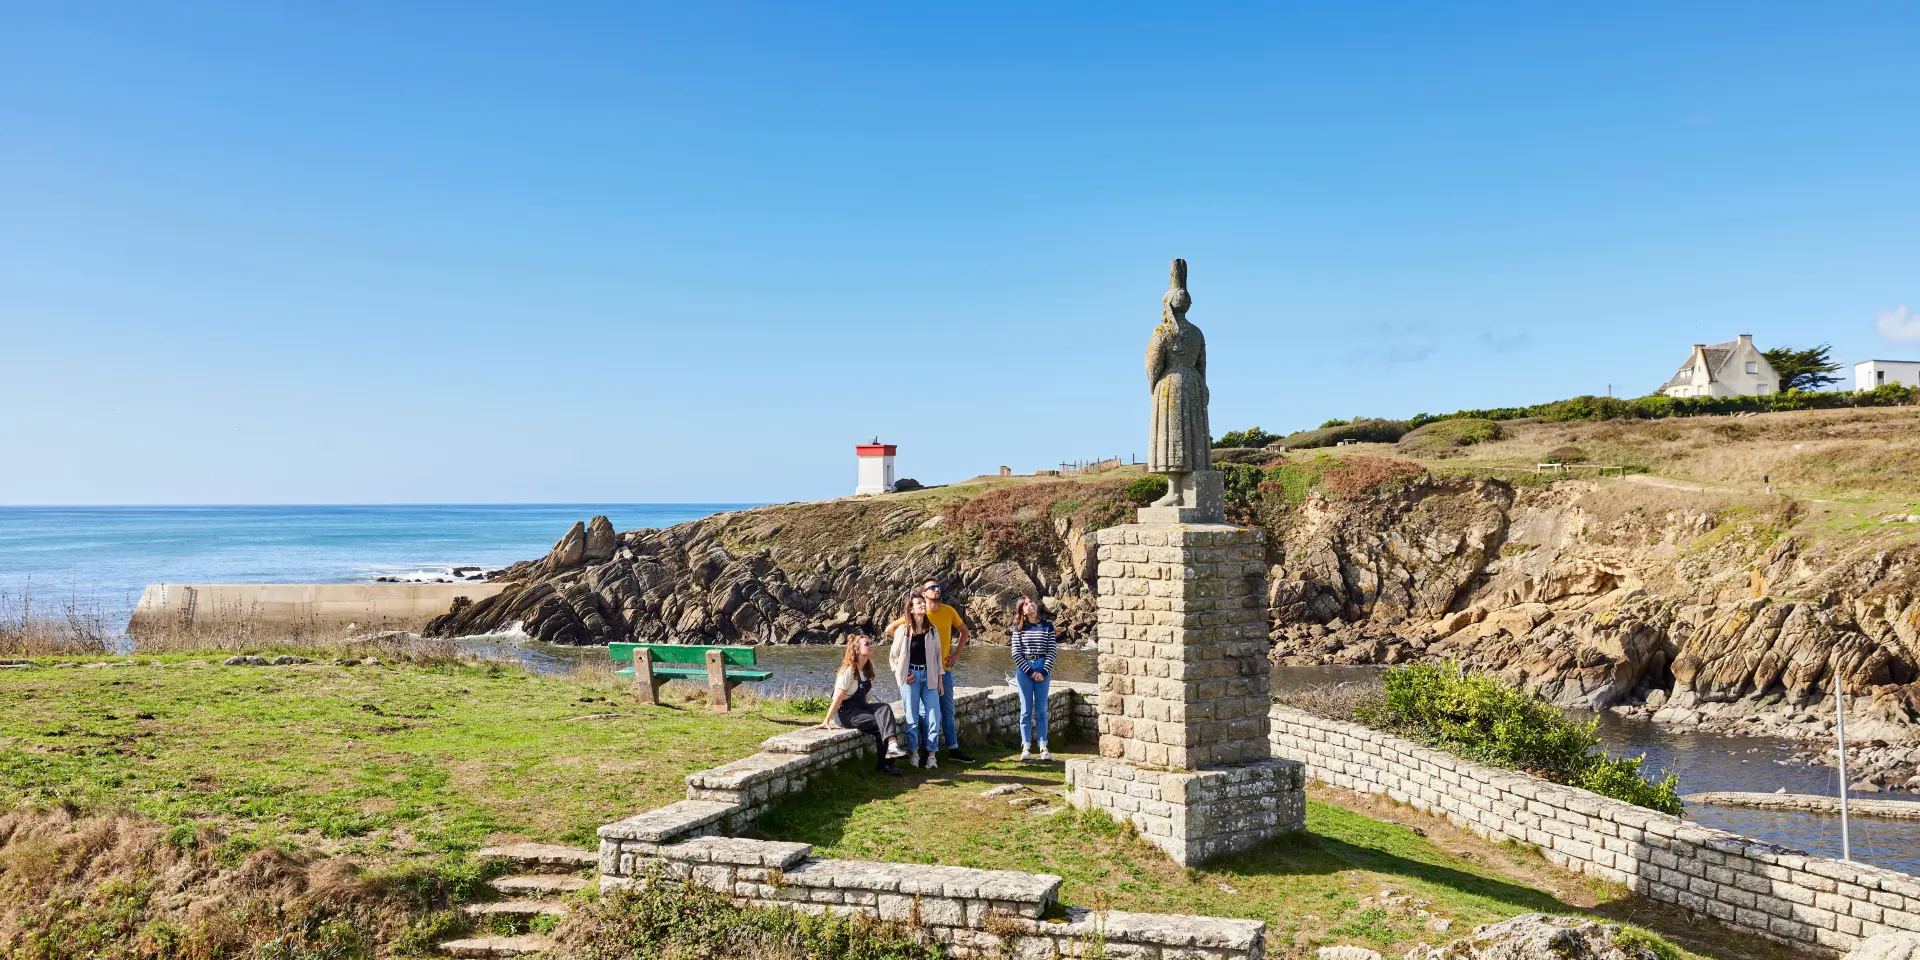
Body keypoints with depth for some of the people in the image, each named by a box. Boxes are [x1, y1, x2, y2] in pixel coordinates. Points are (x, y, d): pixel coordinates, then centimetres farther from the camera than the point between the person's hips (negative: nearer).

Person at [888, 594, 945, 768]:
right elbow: (894, 656, 3)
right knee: (912, 716, 2)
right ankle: (914, 753, 9)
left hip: (929, 676, 3)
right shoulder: (903, 629, -2)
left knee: (933, 715, -2)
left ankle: (932, 754, 3)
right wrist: (901, 675, -5)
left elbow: (937, 655, 10)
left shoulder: (932, 629, 7)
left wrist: (940, 680, 8)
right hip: (910, 677, -3)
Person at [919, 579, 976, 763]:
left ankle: (953, 749, 18)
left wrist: (957, 653, 6)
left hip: (945, 668, 4)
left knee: (948, 711, 11)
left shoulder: (949, 611, 2)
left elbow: (964, 631, 16)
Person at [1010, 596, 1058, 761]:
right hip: (1024, 668, -1)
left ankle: (1043, 748, 6)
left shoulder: (1047, 626, 5)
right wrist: (1030, 672, -10)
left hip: (1043, 668, 1)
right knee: (1026, 710, 2)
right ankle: (1025, 748, 4)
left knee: (1041, 710, 3)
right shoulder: (1019, 628, 2)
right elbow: (1016, 653, -3)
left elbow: (1052, 651, 2)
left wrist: (1044, 672, -8)